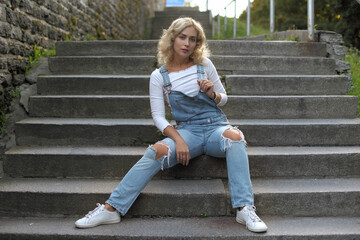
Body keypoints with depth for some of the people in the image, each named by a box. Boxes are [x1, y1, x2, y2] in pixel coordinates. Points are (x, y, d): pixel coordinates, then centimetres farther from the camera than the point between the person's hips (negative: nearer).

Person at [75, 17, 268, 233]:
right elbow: (158, 116, -1)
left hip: (216, 126, 1)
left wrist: (212, 94, -10)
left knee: (234, 136, -35)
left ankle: (245, 209, -37)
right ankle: (111, 209, -27)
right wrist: (178, 140, -17)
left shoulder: (204, 65, 6)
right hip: (187, 131, 0)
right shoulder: (159, 76, 3)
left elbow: (223, 99, 14)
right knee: (157, 151, -30)